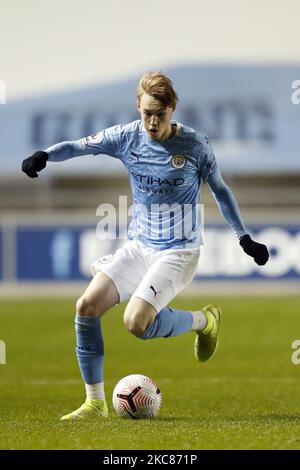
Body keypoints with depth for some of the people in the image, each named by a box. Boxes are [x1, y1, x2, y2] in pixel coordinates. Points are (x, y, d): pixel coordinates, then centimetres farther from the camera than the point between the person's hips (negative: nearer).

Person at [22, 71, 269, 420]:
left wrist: (245, 239, 5)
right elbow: (80, 146, -8)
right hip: (138, 246, 5)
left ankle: (204, 321, 7)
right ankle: (95, 402, 0)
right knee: (87, 306, -12)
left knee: (136, 322, -23)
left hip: (179, 251, -5)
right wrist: (44, 155, -28)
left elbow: (220, 190, 2)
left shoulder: (195, 145, -10)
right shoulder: (127, 137, -4)